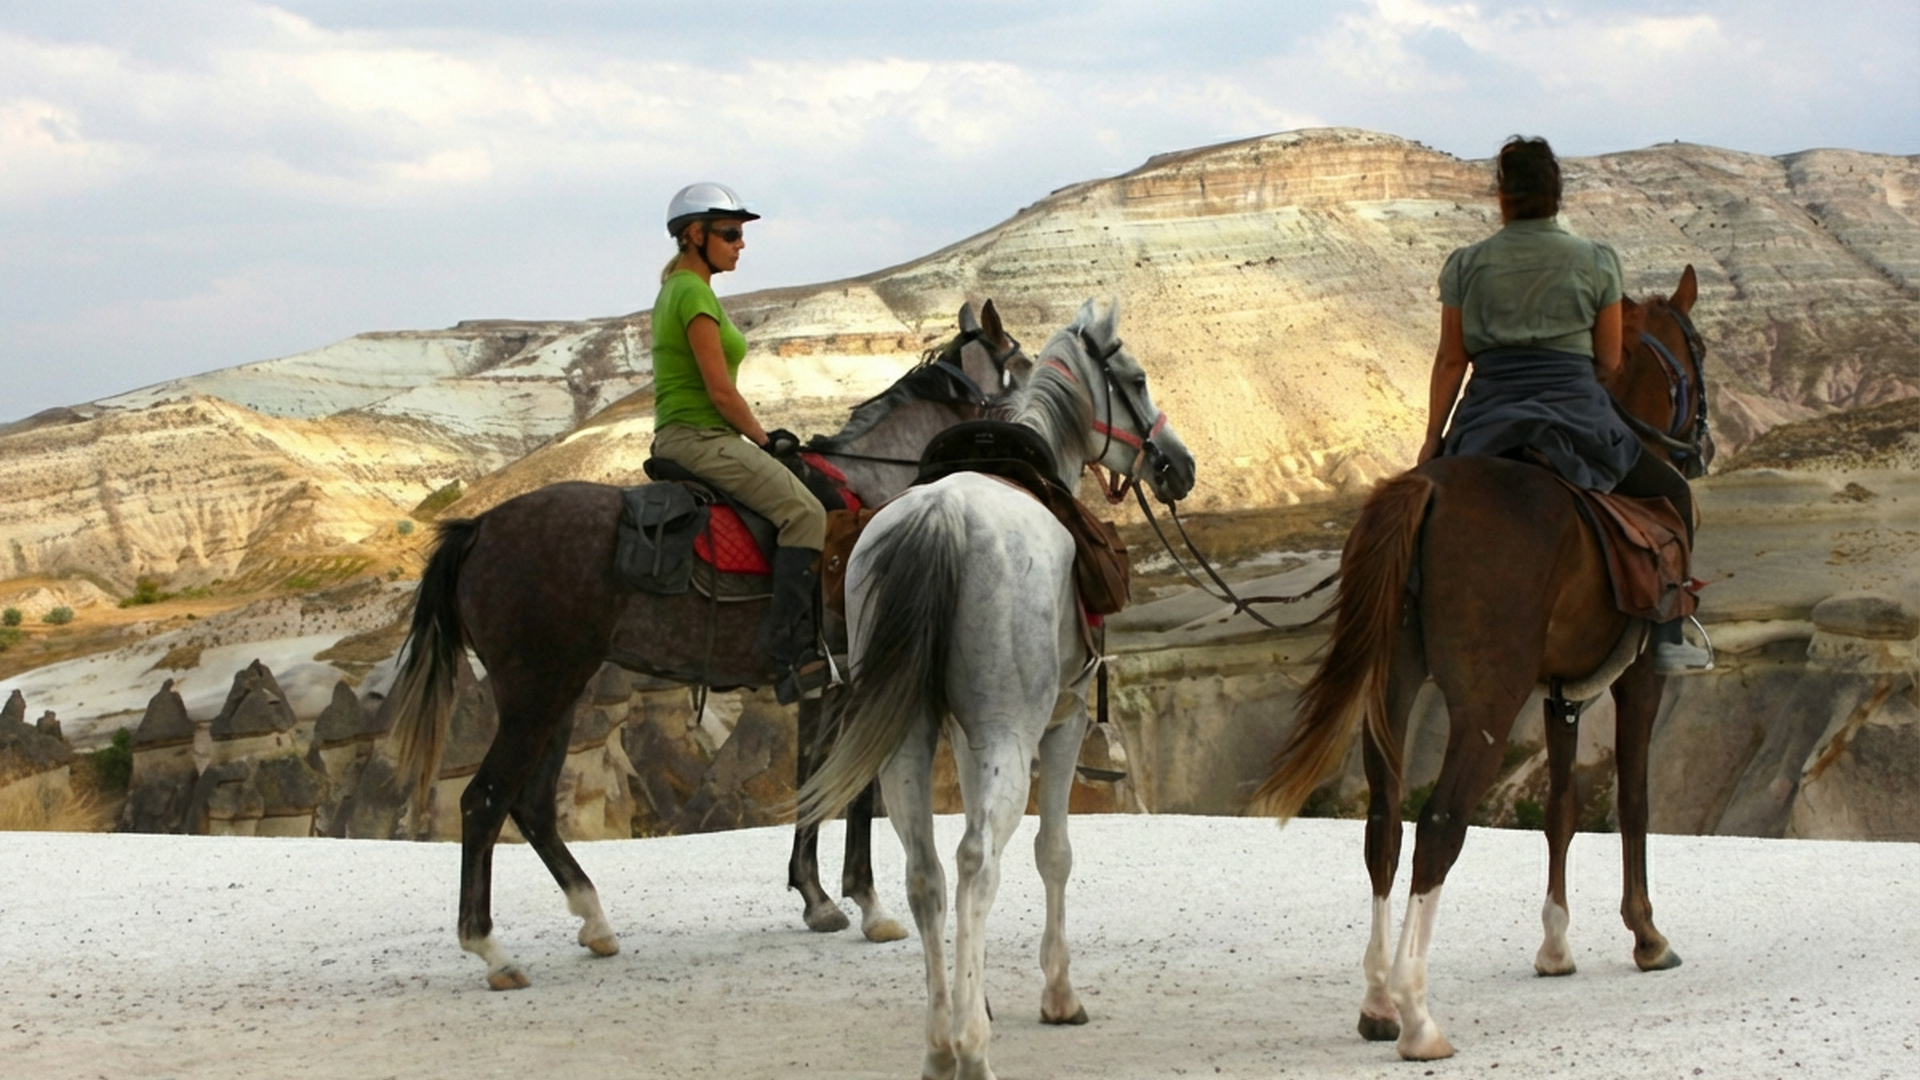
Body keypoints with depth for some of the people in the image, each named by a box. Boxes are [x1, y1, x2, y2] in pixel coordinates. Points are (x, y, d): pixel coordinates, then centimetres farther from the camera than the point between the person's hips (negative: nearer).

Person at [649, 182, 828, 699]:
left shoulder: (676, 289, 19)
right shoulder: (694, 293, -13)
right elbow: (720, 390, -18)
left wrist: (761, 436, 16)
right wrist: (765, 439, -6)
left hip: (684, 437, 11)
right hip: (699, 437, -11)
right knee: (803, 511, -22)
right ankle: (792, 645, -30)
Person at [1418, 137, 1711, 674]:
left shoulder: (1464, 265, 2)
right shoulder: (1597, 262, 1)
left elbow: (1451, 360, 3)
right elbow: (1609, 362, 4)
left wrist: (1432, 439, 11)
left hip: (1486, 423, 1)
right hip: (1578, 422, -1)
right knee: (1673, 494, 18)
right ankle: (1666, 638, 10)